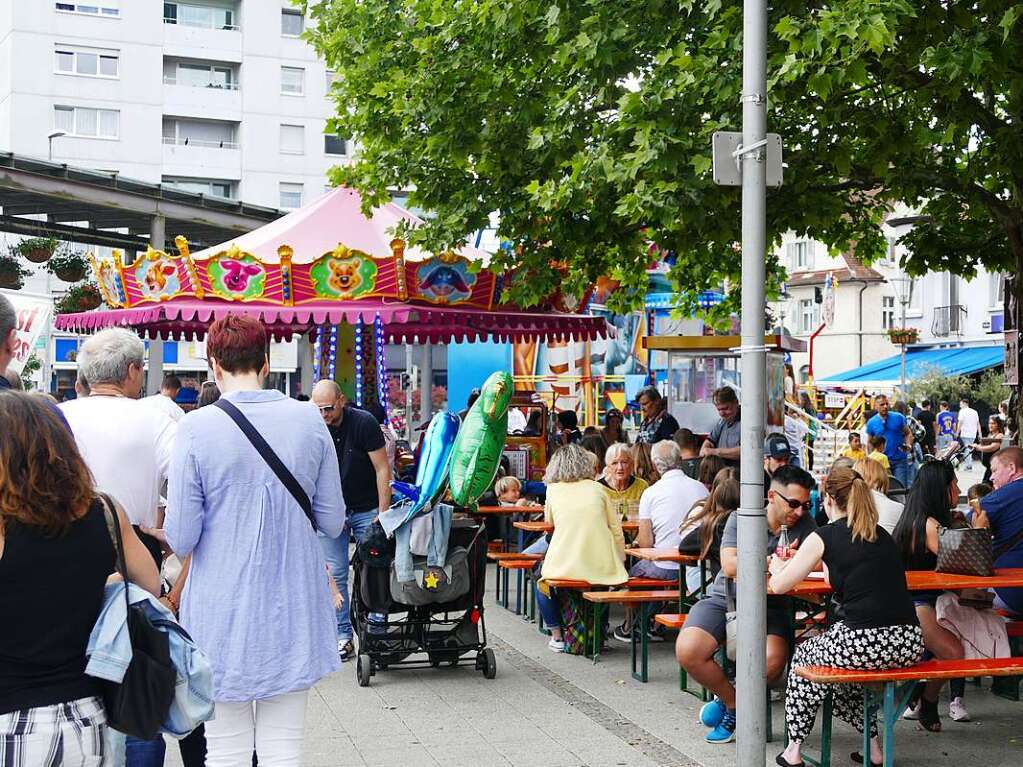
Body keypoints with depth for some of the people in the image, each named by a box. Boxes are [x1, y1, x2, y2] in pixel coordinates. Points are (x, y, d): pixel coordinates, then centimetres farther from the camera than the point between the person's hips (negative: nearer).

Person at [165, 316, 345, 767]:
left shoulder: (197, 428, -11)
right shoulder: (308, 420, -2)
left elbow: (181, 539, -9)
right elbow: (331, 522, 3)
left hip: (223, 613, -2)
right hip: (293, 607, 2)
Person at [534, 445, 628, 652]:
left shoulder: (553, 489, 7)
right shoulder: (596, 488, 9)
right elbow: (617, 532, 8)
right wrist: (619, 563, 16)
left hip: (565, 568, -1)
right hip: (602, 567, 1)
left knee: (540, 574, 30)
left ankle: (557, 635, 22)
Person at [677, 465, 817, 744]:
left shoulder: (805, 525, 2)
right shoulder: (741, 519, -3)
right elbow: (730, 566, -16)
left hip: (770, 608, 1)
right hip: (723, 600, 0)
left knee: (773, 660, -30)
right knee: (687, 651, -24)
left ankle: (730, 702, 3)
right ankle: (735, 702, 4)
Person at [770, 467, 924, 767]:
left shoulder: (822, 537, 1)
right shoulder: (882, 535, 18)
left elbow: (778, 586, 7)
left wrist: (777, 567, 31)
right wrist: (804, 564, 48)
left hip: (863, 641, -5)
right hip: (909, 644, 5)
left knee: (804, 653, 25)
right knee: (852, 660, 35)